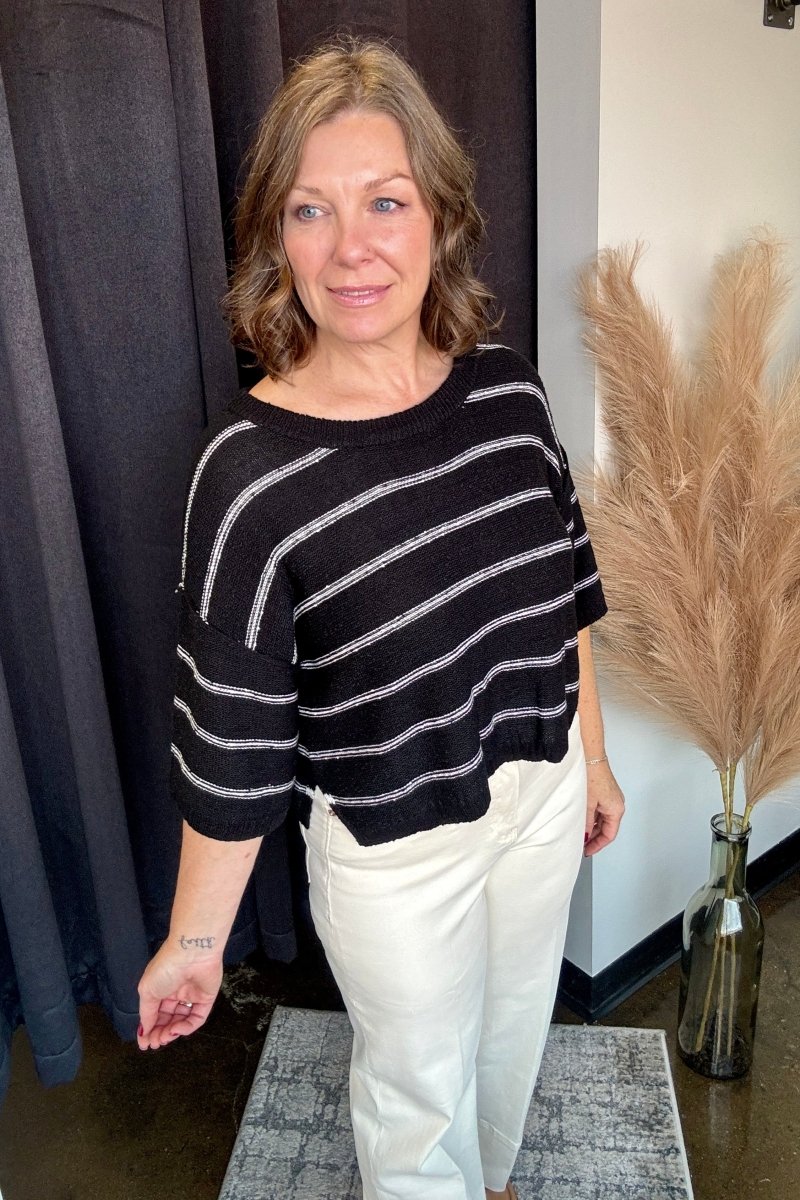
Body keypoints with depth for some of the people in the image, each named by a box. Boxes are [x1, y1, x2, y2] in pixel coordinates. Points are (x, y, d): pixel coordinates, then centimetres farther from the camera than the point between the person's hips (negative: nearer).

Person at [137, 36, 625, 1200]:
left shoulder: (506, 385, -10)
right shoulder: (249, 469, -25)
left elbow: (564, 593, 3)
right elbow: (232, 744, -17)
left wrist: (593, 756, 11)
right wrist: (195, 940, -9)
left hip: (543, 793, 6)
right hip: (394, 851, -5)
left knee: (514, 1032, 31)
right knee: (419, 1084, 22)